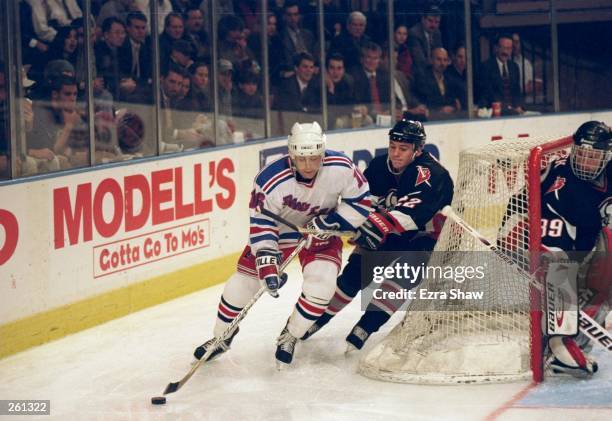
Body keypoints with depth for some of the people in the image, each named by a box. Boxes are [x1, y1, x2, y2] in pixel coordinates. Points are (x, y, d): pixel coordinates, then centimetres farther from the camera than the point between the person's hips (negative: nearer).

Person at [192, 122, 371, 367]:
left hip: (321, 232, 1)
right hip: (277, 229, 0)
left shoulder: (341, 169, -28)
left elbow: (361, 201, -13)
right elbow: (261, 226, -26)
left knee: (321, 285, -22)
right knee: (243, 282, -2)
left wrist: (331, 222, -23)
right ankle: (221, 338, 24)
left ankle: (290, 337, 4)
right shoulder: (270, 181, -32)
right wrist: (267, 263, -33)